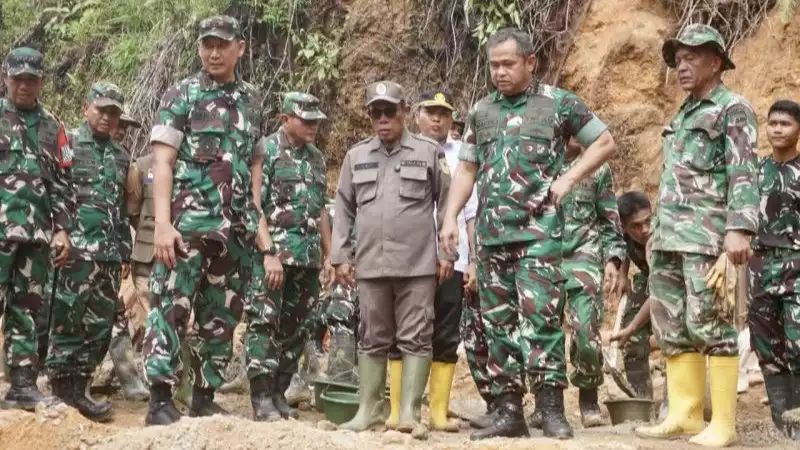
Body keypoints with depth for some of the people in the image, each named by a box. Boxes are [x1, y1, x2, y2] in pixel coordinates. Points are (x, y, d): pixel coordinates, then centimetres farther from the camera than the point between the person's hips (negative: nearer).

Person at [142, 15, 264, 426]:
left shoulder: (252, 101, 14)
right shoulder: (181, 95, 0)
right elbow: (162, 164, -6)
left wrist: (259, 225, 10)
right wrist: (162, 224, -16)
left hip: (236, 230, 5)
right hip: (188, 223, -5)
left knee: (222, 317, 8)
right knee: (170, 309, -8)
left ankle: (205, 398, 17)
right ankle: (160, 399, -5)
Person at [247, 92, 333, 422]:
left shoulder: (316, 158, 16)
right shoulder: (265, 151, -6)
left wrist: (328, 254, 15)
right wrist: (269, 253, -19)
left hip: (308, 258, 7)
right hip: (273, 255, -7)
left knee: (294, 329, 9)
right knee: (264, 324, -7)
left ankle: (279, 393, 17)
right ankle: (262, 399, -6)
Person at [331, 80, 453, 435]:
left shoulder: (429, 152, 3)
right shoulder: (356, 156, 11)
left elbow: (447, 205, 4)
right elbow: (343, 209, 13)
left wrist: (446, 252, -1)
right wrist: (341, 256, 7)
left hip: (418, 264, -3)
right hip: (370, 264, 3)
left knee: (415, 339, -2)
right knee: (372, 339, 9)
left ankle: (409, 412, 1)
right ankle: (369, 410, 15)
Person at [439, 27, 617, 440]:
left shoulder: (559, 103, 1)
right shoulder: (481, 112, 13)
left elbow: (605, 143, 7)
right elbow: (466, 170, 18)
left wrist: (568, 179, -4)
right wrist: (450, 219, 7)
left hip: (538, 230, -5)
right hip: (490, 233, 5)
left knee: (540, 315, -12)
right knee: (498, 323, 5)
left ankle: (552, 409, -7)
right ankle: (508, 411, 10)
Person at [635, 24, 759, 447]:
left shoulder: (733, 109, -2)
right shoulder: (682, 115, 21)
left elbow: (744, 173, -13)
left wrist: (740, 229, -24)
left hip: (705, 236, -8)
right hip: (669, 239, 8)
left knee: (709, 325, -9)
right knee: (672, 328, 6)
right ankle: (683, 413, 11)